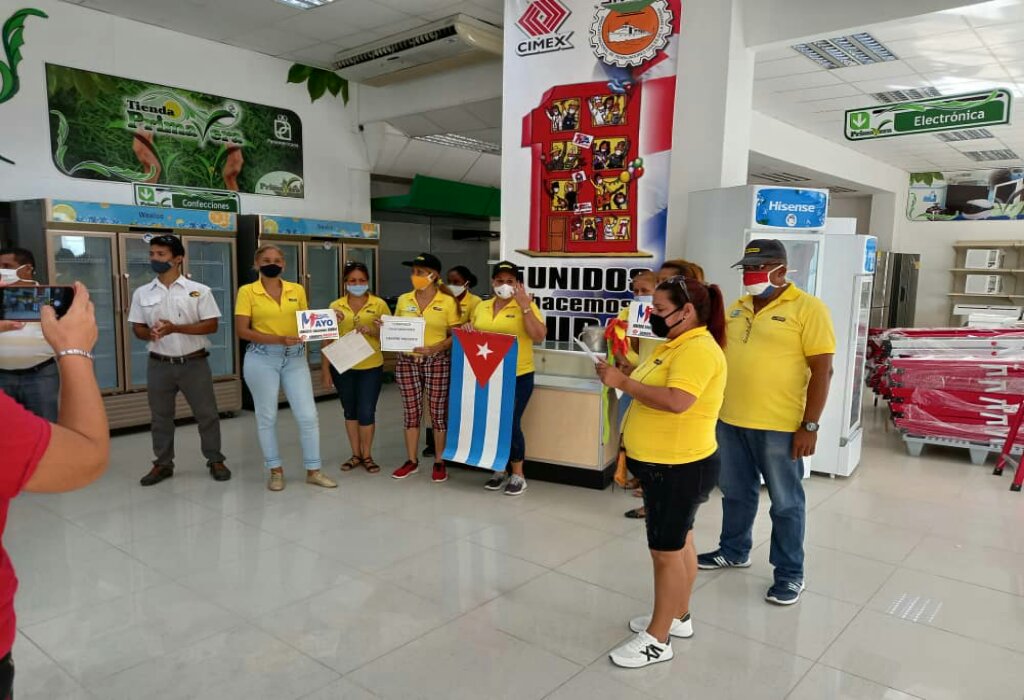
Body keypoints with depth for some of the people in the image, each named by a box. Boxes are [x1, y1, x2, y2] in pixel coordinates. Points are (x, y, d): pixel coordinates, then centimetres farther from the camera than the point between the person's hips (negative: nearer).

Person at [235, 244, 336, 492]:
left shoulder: (297, 290, 6)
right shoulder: (247, 292, -3)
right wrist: (279, 339, -20)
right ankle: (275, 470, 22)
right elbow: (242, 331, -9)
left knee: (308, 415, 0)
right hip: (262, 359, -2)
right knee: (267, 416, 6)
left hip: (295, 358, 3)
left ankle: (313, 470, 13)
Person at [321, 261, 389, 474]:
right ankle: (356, 455, 26)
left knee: (366, 412, -1)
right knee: (350, 411, 12)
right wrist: (325, 368, -2)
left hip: (371, 367, -2)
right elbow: (328, 339, 3)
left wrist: (371, 331, -17)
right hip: (343, 368, 2)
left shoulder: (379, 304, -1)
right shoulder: (336, 306, 3)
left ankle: (367, 455, 18)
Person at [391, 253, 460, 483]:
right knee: (411, 411, 8)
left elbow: (455, 336, -5)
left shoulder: (448, 302, -5)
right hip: (407, 361, 4)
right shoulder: (403, 300, 7)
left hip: (438, 362, -3)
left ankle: (439, 462, 15)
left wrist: (435, 348, -21)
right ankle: (412, 461, 20)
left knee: (438, 411, 3)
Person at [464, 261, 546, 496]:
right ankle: (499, 470, 27)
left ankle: (518, 475, 13)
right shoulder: (481, 307, 10)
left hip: (518, 376, -5)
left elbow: (539, 336, -17)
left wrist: (525, 306, -19)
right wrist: (468, 330, -3)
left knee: (510, 424, -4)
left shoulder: (526, 307, -5)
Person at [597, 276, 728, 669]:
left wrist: (622, 381, -27)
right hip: (665, 464, 10)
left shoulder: (699, 348, -21)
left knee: (667, 550, 0)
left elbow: (677, 401, -34)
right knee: (678, 543, 20)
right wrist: (623, 378, 1)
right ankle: (678, 617, 35)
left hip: (680, 467, -10)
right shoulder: (676, 343, 11)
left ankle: (658, 640, 13)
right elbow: (653, 390, 17)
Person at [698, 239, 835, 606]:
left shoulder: (808, 308, -10)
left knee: (785, 502, 8)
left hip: (780, 425, -6)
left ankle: (790, 573, 23)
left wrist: (809, 426, -14)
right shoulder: (736, 309, 9)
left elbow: (821, 370, -12)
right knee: (736, 493, 20)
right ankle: (734, 551, 38)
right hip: (730, 420, 6)